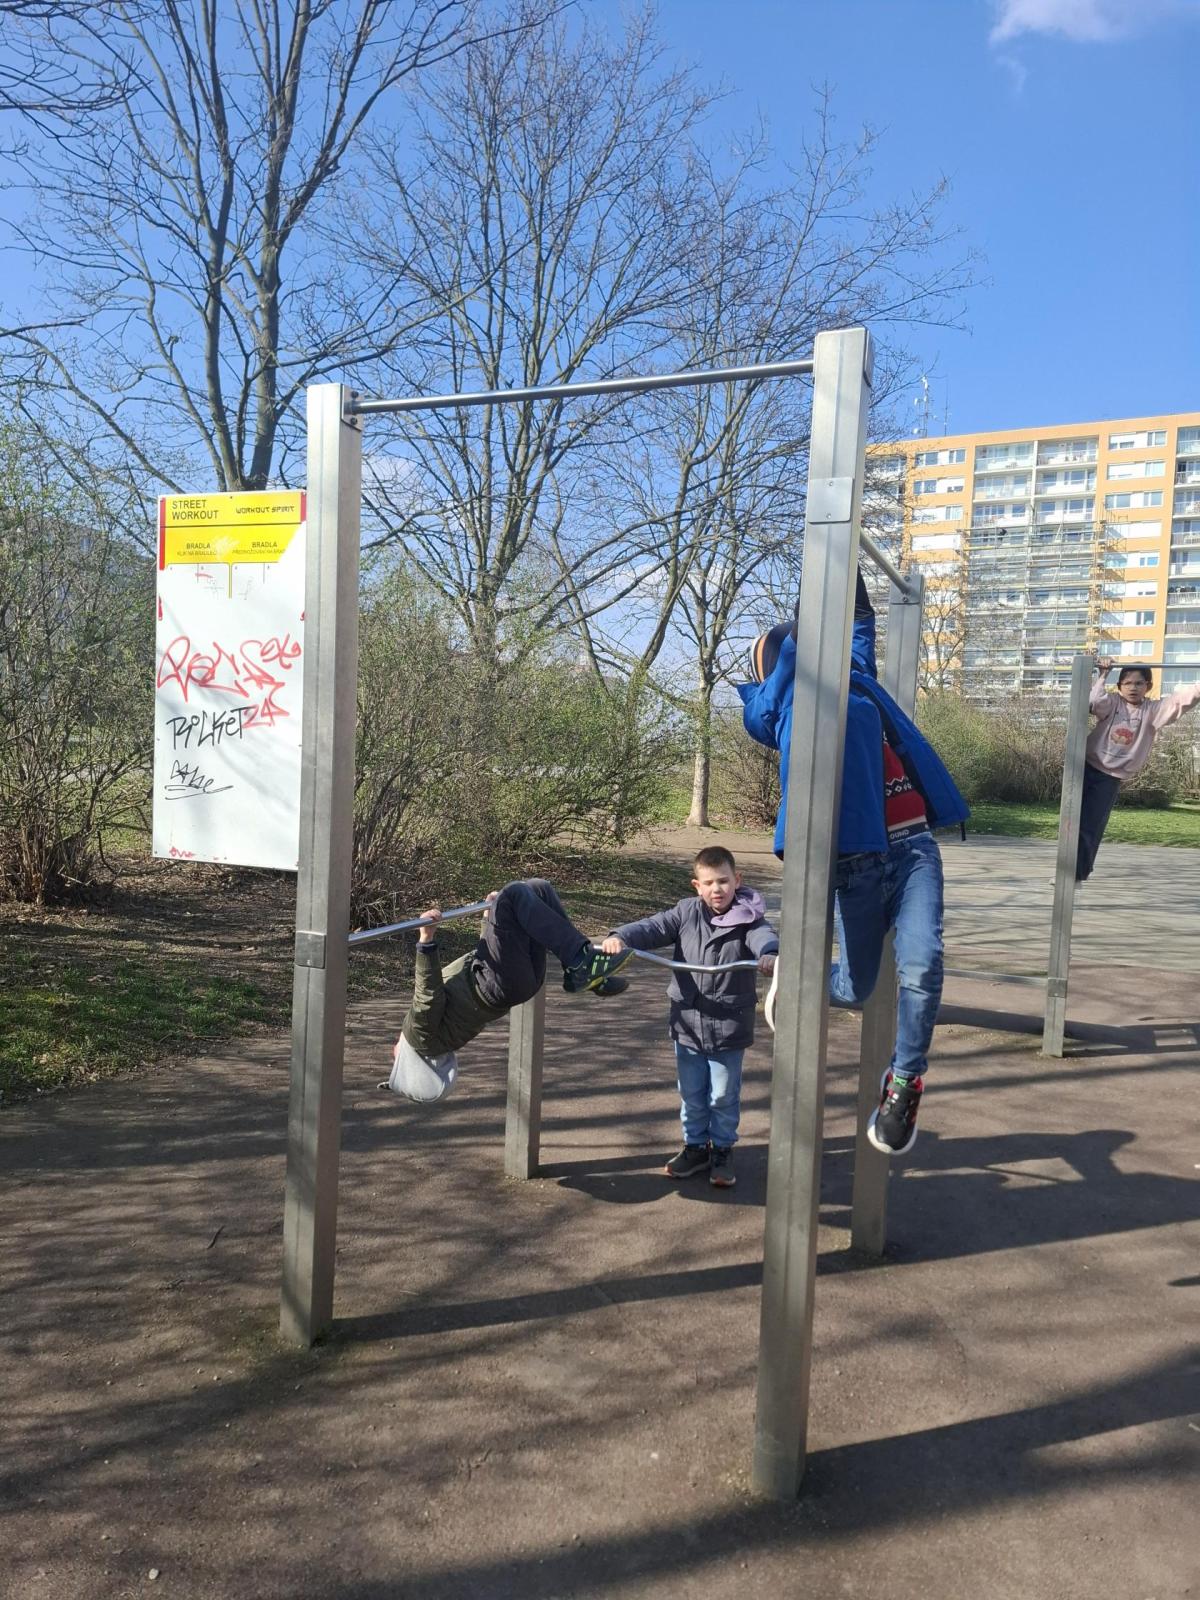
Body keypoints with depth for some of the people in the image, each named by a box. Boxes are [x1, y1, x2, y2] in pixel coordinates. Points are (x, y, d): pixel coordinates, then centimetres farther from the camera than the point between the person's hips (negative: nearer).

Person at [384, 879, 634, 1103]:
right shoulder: (420, 1036, 8)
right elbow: (428, 994, -14)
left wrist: (491, 917, 32)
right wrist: (427, 940, -26)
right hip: (503, 983, -8)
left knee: (537, 888, -3)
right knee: (514, 895, -24)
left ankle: (582, 974, -5)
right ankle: (582, 963, -25)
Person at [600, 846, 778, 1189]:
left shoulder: (748, 920, -11)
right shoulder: (687, 913, -2)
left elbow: (765, 938, -30)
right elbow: (653, 928, -9)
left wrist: (770, 956, -54)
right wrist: (620, 936, -28)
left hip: (728, 1028, -3)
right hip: (687, 1023, 3)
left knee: (723, 1096, 12)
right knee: (691, 1094, 17)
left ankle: (722, 1150, 33)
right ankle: (695, 1146, 36)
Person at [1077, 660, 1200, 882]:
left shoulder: (1153, 710, 0)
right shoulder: (1112, 703, -1)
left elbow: (1182, 700, -13)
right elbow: (1094, 702, -21)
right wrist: (1102, 676, -15)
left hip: (1112, 777, 0)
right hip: (1088, 766, 0)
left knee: (1091, 828, 0)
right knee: (1075, 821, 1)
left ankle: (1078, 874, 11)